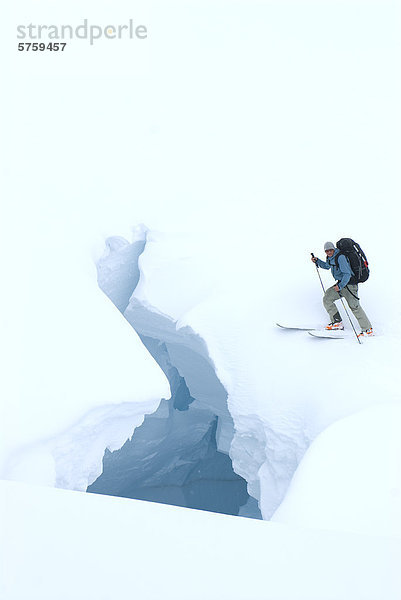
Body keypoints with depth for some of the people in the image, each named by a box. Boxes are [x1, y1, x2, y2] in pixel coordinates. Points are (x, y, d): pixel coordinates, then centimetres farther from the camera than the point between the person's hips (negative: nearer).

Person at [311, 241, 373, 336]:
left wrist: (340, 286, -31)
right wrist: (317, 261, 18)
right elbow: (327, 266, 31)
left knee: (354, 306, -13)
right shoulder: (330, 258, 8)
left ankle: (368, 329, -5)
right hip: (341, 283, 9)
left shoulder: (340, 257, -20)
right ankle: (337, 322, 2)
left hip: (349, 283, -9)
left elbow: (347, 274, -24)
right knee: (327, 299, -2)